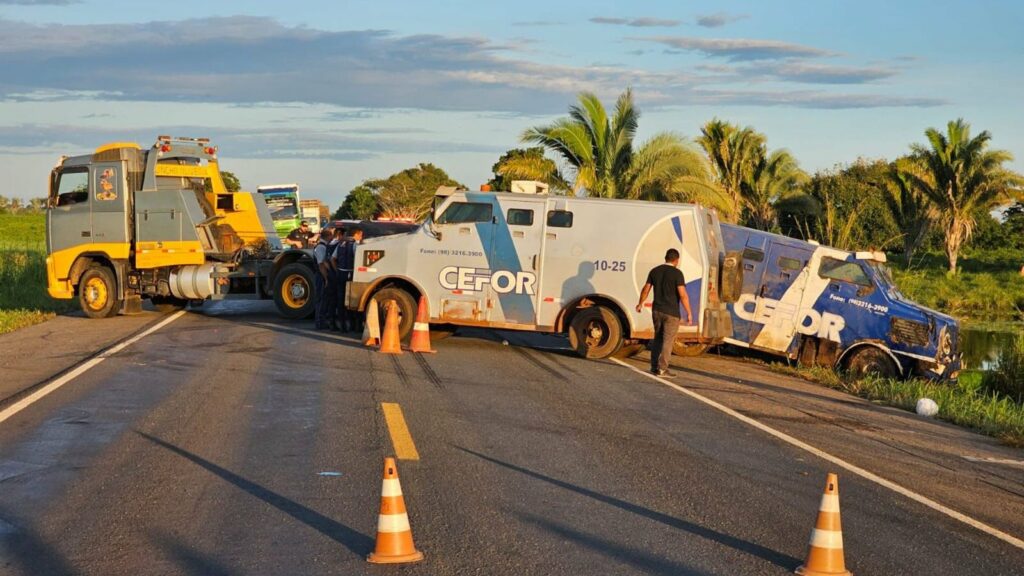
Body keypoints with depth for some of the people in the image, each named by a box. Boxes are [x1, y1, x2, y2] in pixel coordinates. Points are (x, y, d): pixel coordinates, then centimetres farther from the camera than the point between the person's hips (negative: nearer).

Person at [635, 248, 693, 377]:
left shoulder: (655, 271, 4)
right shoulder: (677, 273, -12)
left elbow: (646, 289, 12)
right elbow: (683, 295, -18)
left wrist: (640, 304, 27)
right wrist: (689, 313, -12)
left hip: (657, 310, 5)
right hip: (671, 313, -5)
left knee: (657, 338, 17)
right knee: (668, 340, 0)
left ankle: (654, 366, 18)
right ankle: (662, 369, -3)